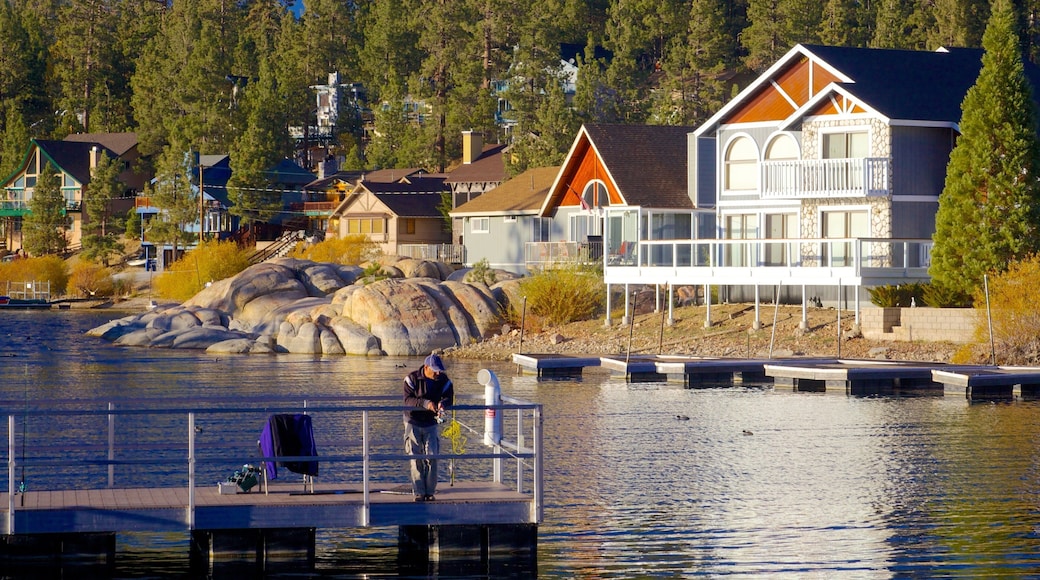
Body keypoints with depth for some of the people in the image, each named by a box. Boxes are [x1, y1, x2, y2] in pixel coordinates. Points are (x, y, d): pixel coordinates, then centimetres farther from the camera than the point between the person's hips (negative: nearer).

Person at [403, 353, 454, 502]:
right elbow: (408, 400, -25)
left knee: (432, 457, -3)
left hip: (430, 423, 2)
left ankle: (430, 492, 4)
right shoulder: (412, 378, -16)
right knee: (416, 459, -3)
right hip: (413, 422, -2)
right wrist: (426, 403, -40)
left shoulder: (443, 380, -6)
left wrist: (442, 403, -38)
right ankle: (418, 492, 1)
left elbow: (449, 398, -13)